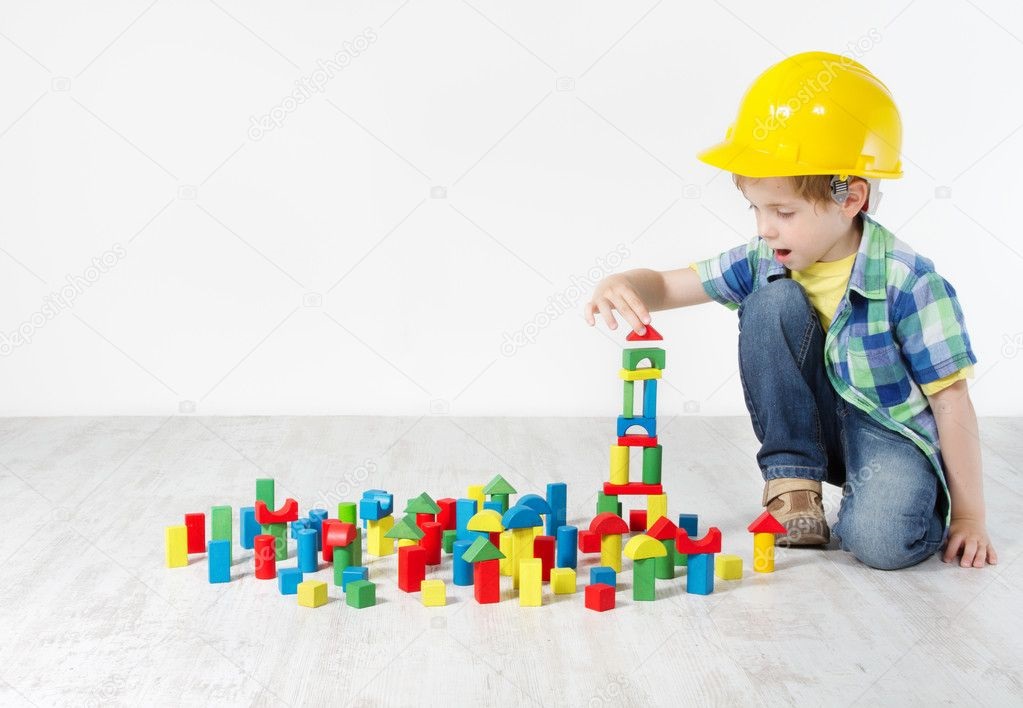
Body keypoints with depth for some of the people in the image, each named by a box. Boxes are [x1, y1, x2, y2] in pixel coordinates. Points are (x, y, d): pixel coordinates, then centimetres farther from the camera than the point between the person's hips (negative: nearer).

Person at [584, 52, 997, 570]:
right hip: (810, 427, 5)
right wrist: (622, 285, -29)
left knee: (882, 541, -35)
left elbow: (950, 398, -17)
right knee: (771, 301, -21)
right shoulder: (764, 263, -9)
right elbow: (667, 285, -3)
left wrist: (969, 516, -14)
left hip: (893, 431, -4)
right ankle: (793, 480, -9)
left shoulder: (907, 281, -22)